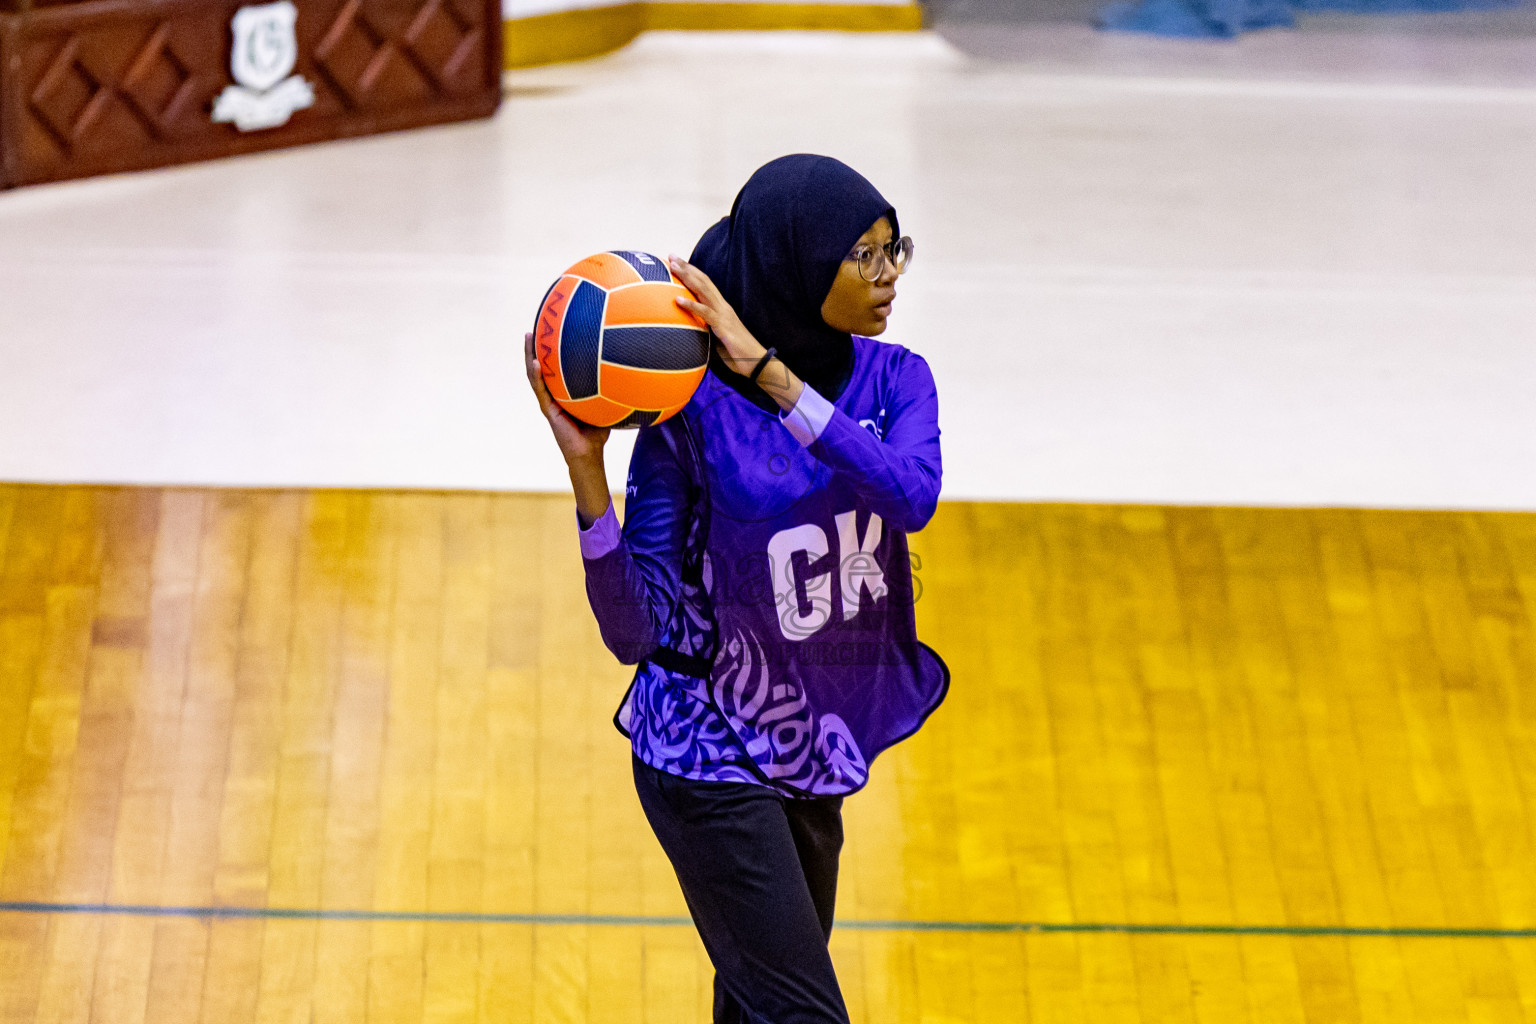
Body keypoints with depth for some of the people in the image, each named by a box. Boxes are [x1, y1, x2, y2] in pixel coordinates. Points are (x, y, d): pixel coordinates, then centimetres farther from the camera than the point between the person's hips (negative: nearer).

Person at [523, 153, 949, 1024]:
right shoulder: (692, 411, -19)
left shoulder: (895, 380, -5)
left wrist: (770, 373, -35)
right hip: (711, 759, -6)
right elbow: (635, 629, -22)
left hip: (812, 753, 6)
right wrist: (586, 467, -34)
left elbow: (912, 494, -29)